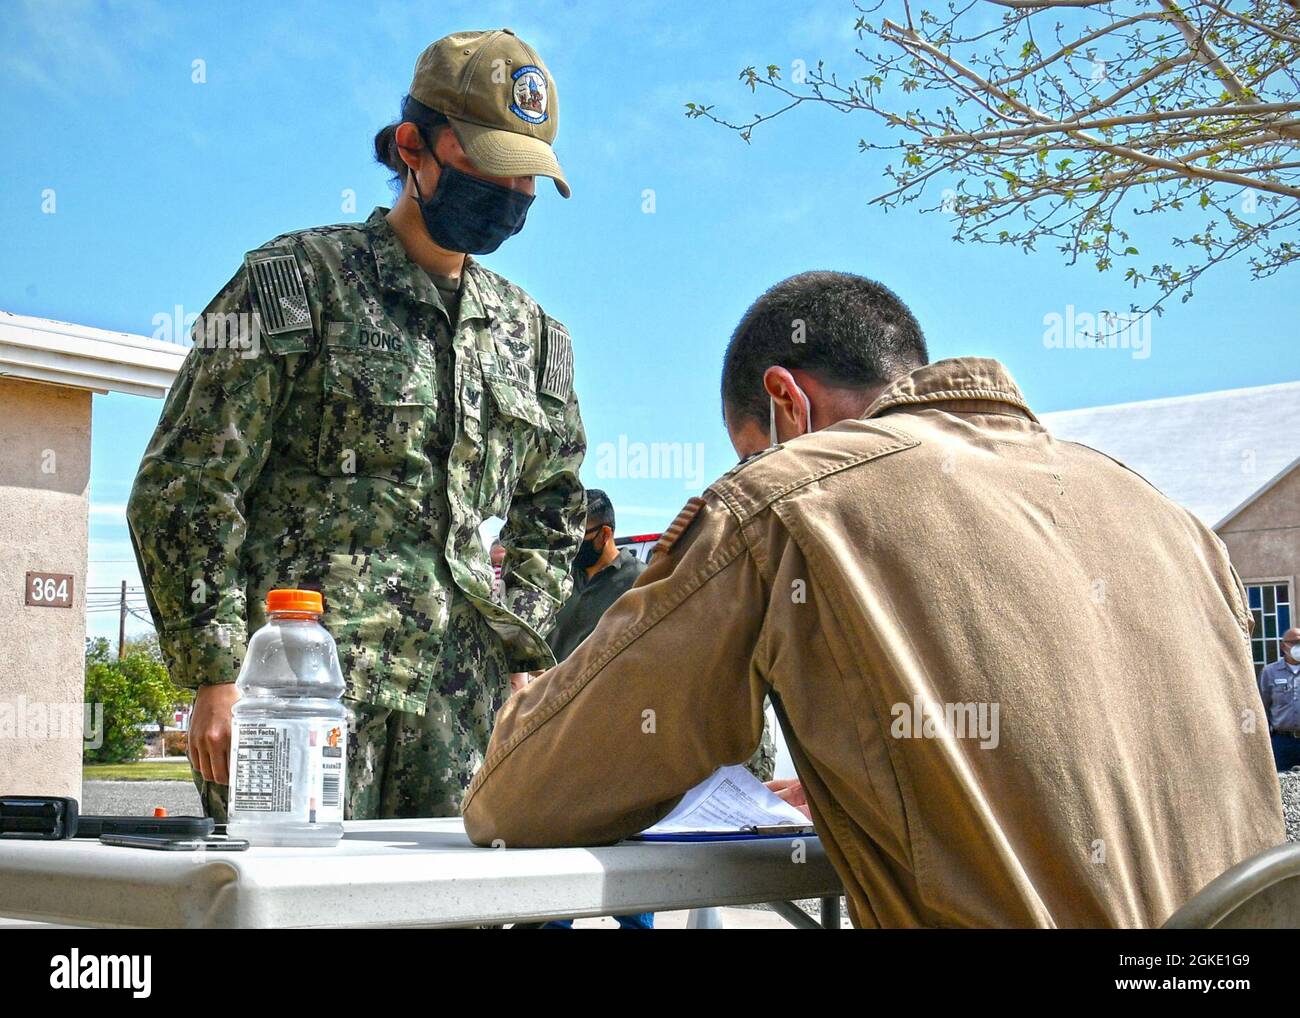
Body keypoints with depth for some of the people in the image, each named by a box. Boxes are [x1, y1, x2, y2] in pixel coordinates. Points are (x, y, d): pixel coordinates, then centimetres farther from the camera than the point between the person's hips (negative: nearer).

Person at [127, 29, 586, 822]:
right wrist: (218, 674, -11)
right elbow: (184, 489, -3)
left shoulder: (530, 332, 16)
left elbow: (552, 509, 26)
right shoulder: (297, 280, 0)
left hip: (463, 699, 5)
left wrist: (523, 657, 12)